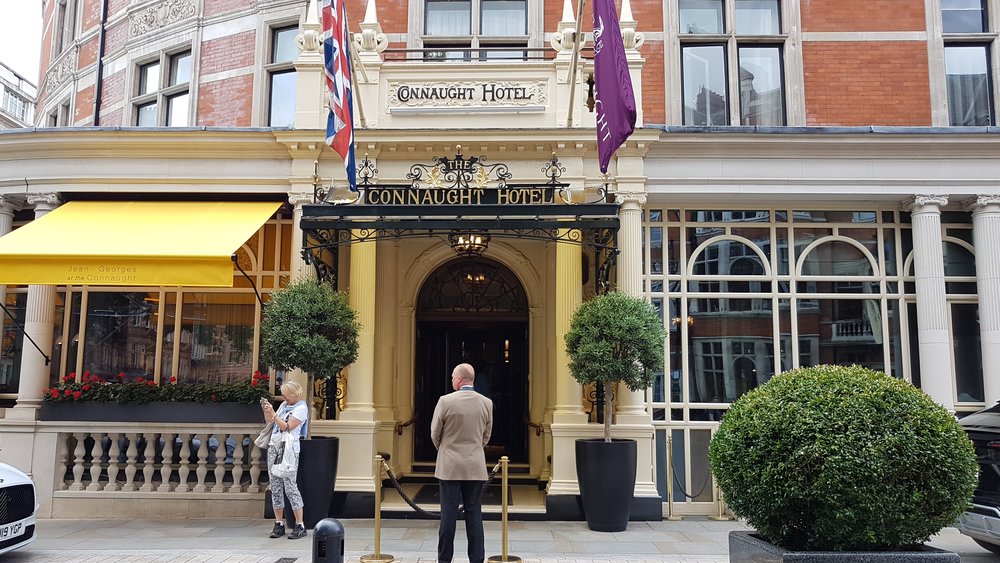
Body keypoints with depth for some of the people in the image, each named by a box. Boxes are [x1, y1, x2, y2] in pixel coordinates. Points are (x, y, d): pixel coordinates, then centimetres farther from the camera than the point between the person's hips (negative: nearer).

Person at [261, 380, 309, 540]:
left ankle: (300, 525, -5)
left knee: (290, 486, -10)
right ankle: (279, 524, 11)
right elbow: (269, 422, 18)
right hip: (274, 447, 8)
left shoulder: (301, 408, -8)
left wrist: (273, 414, -19)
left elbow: (287, 427, -17)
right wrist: (266, 410, 3)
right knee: (275, 486, 5)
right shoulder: (284, 405, 15)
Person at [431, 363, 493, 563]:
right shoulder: (487, 403, 0)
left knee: (448, 515, 4)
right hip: (476, 468, 3)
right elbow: (486, 436, 10)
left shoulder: (446, 401, -10)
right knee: (474, 515, 8)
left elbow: (435, 434, 1)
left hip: (449, 466, -2)